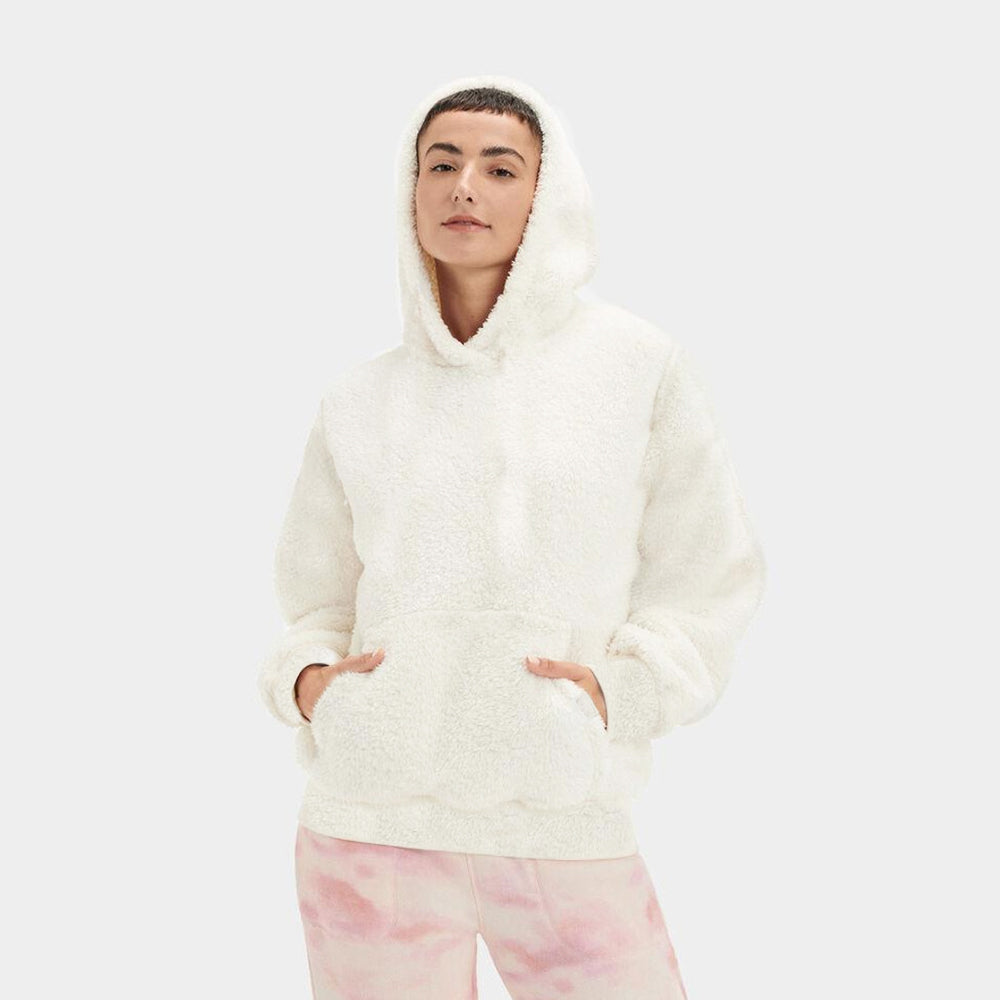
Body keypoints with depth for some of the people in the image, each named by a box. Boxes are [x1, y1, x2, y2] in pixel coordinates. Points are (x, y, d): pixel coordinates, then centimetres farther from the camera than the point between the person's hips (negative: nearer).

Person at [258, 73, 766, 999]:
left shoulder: (641, 364, 3)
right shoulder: (360, 401, 9)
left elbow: (707, 582, 5)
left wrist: (621, 690, -10)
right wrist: (305, 679, -2)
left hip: (568, 829, -1)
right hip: (370, 822, 2)